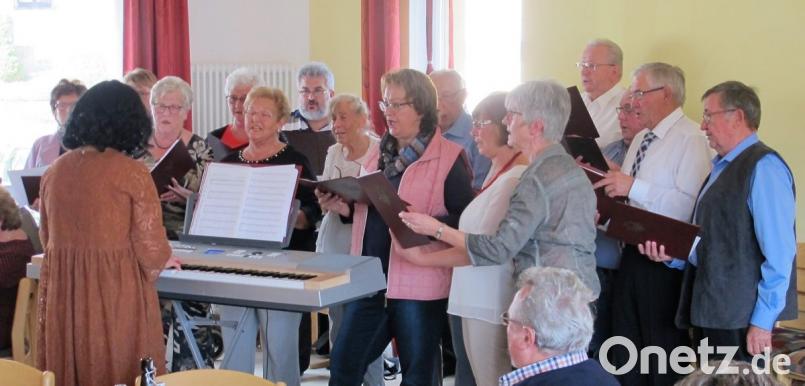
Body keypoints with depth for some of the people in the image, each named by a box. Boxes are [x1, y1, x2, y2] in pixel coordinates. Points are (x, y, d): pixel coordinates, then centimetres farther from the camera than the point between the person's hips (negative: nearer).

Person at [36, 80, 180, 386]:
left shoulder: (55, 171, 5)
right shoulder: (132, 172, -11)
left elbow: (47, 237, 16)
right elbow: (151, 246, -10)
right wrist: (163, 261, 12)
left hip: (61, 292, 5)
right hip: (115, 293, -5)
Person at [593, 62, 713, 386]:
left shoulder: (690, 140, -14)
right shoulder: (641, 139, 14)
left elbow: (689, 206, -26)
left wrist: (633, 186, -26)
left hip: (666, 261, -8)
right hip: (633, 253, 9)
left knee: (664, 350, 4)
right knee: (626, 349, 18)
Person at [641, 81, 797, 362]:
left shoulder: (763, 167, -11)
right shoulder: (721, 168, 17)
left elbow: (779, 252, -18)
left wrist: (762, 320, -18)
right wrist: (671, 254, 6)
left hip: (739, 318, -9)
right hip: (709, 312, 9)